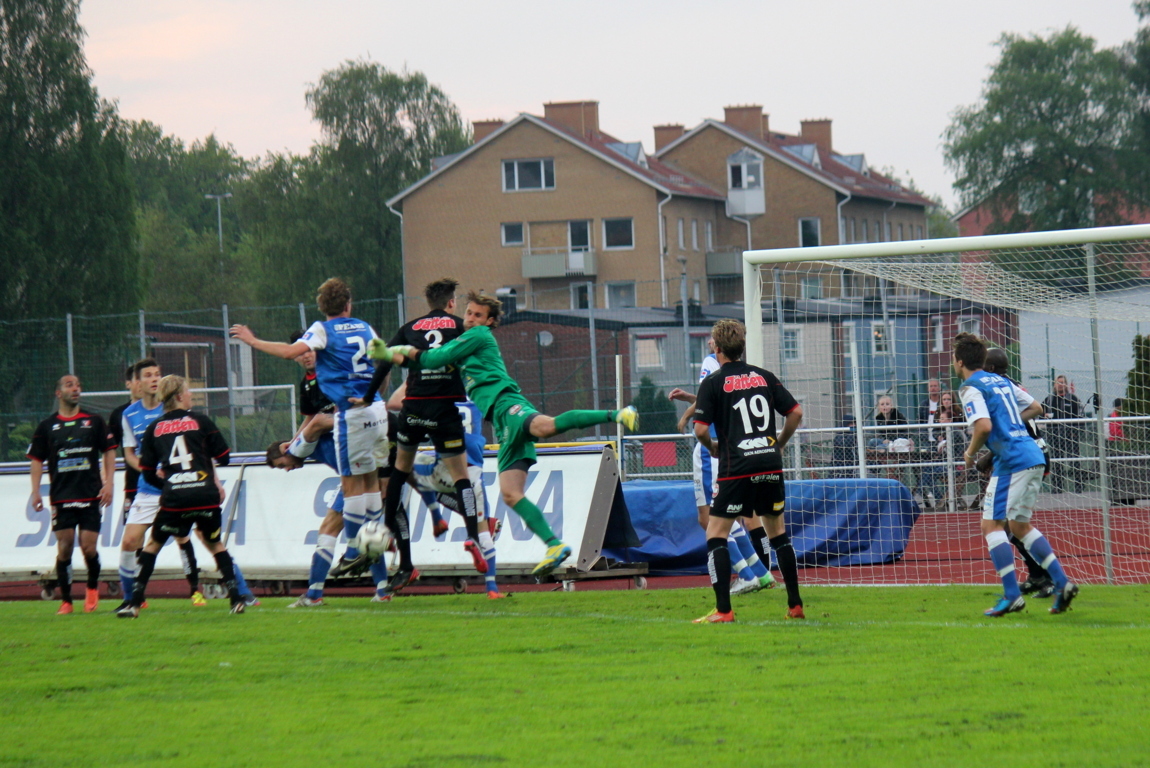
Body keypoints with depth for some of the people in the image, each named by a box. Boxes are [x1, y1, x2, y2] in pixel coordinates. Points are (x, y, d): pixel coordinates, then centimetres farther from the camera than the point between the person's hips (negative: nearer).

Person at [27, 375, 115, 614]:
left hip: (91, 496, 0)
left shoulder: (94, 421, 7)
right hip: (61, 496, 0)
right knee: (64, 548, -4)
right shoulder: (46, 426, 7)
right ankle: (66, 601, 4)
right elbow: (37, 460, 10)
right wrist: (35, 492, 1)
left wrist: (108, 484, 0)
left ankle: (93, 587, 22)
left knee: (88, 547, -6)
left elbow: (109, 451, 9)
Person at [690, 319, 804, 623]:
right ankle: (795, 605, 16)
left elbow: (701, 429, -11)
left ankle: (723, 610, -9)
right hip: (770, 465, 5)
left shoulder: (713, 383, -3)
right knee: (778, 532, 17)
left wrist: (712, 447, 10)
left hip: (737, 468, -5)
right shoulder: (764, 377, 10)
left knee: (715, 533, 1)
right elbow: (795, 412, 9)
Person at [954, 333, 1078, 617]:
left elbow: (984, 425, -22)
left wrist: (971, 452, -5)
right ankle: (1062, 583, 11)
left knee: (992, 524, -4)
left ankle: (1012, 596, -10)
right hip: (1034, 456, 9)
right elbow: (1035, 407, 27)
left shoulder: (971, 388, -7)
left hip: (1011, 461, -9)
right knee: (1019, 524, 17)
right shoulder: (1001, 381, 19)